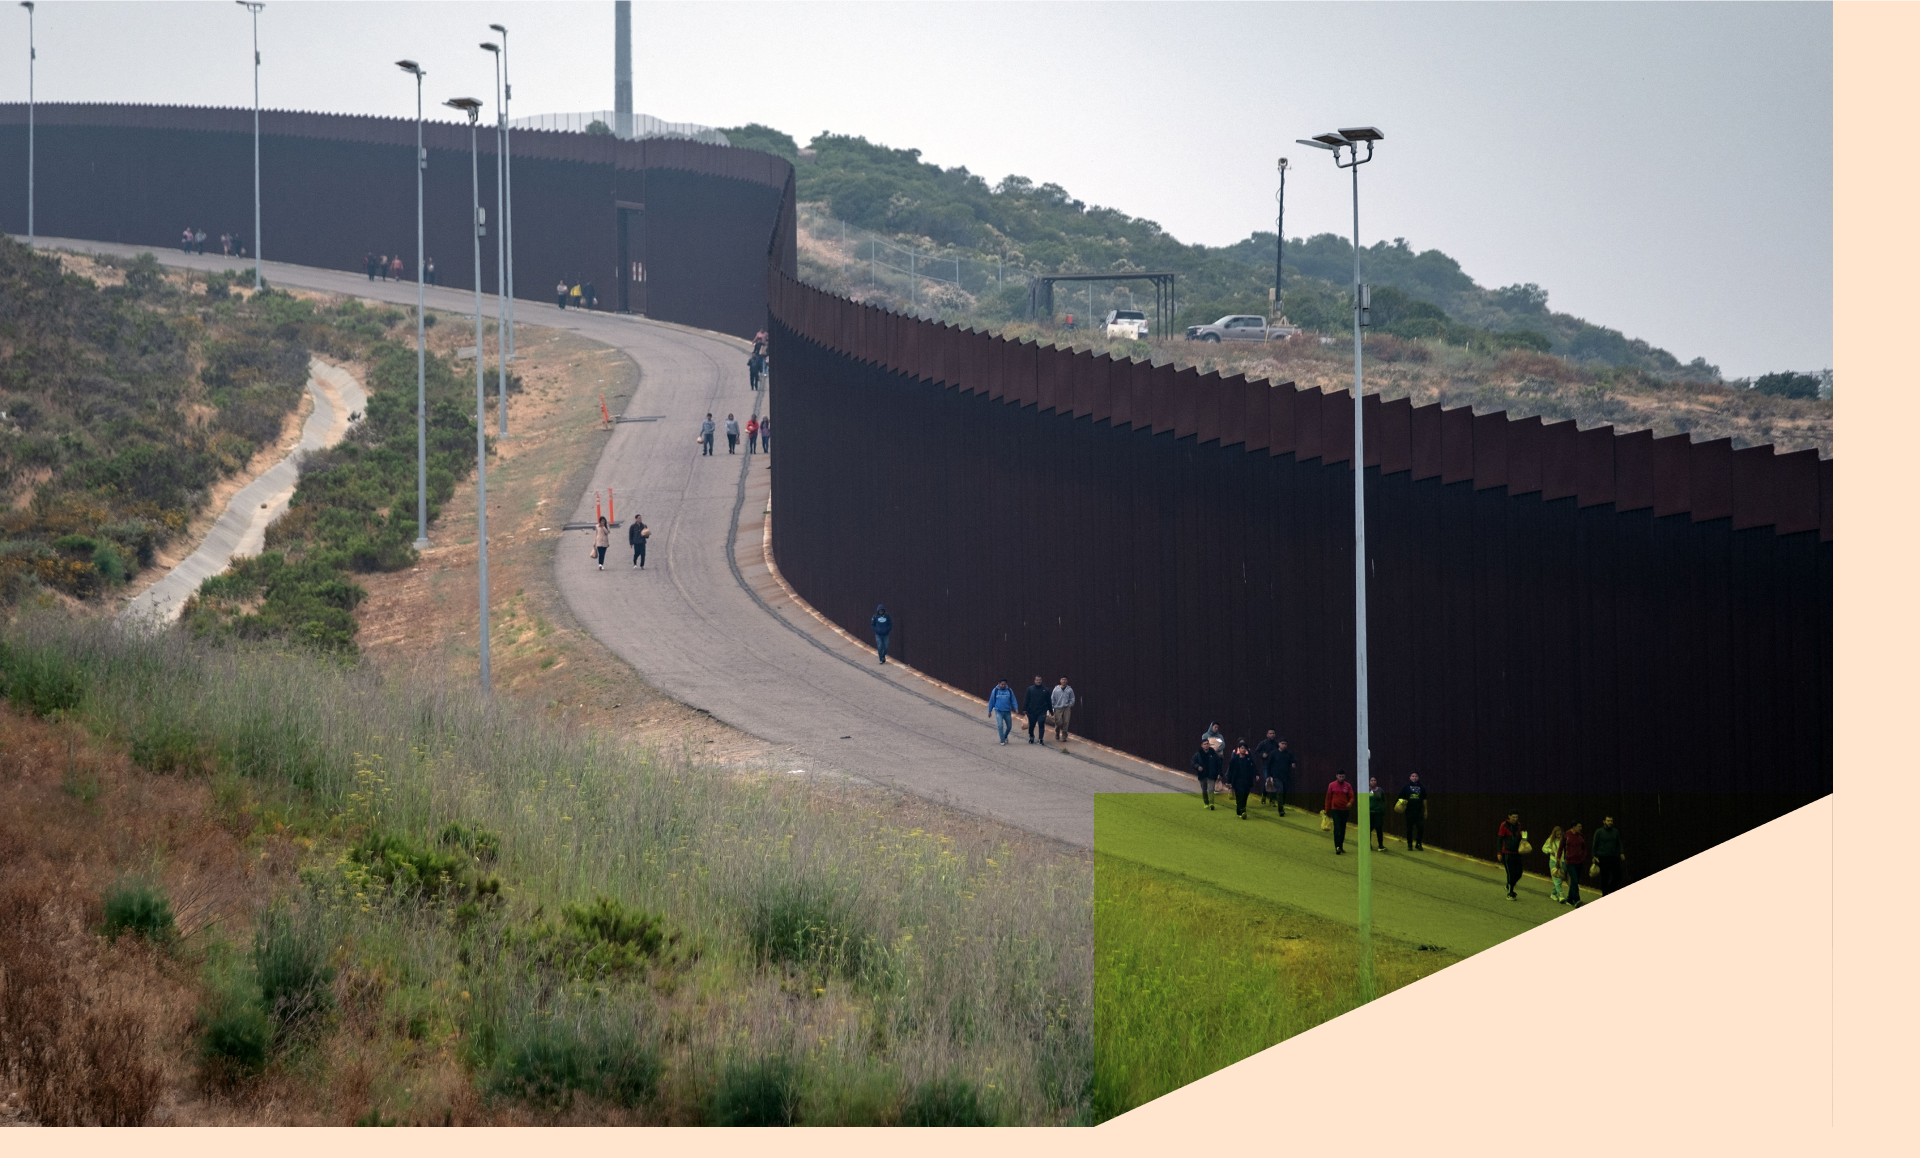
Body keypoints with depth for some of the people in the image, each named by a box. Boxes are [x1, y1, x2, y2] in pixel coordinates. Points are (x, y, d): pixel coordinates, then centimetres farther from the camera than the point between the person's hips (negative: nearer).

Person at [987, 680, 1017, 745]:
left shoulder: (1009, 691, 3)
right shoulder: (995, 691, 0)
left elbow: (1013, 700, 6)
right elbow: (991, 701, 6)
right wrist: (989, 711, 9)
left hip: (1007, 711, 2)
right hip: (999, 711, -2)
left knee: (1009, 726, 9)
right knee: (1000, 725, -15)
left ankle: (1005, 737, 35)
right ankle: (1002, 740, -5)